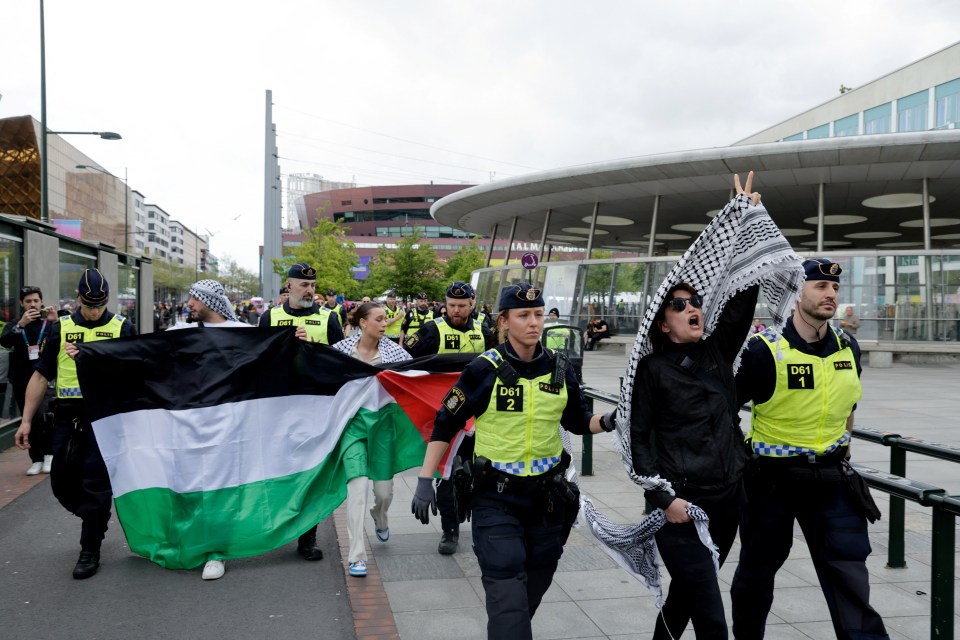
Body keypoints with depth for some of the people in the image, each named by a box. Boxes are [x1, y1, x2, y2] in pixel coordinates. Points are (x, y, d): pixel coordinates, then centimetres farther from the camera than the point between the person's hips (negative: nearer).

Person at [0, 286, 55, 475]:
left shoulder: (50, 324, 6)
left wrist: (56, 322, -25)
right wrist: (21, 324, -26)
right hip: (22, 382, 3)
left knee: (47, 417, -18)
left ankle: (49, 455, -2)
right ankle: (36, 460, 15)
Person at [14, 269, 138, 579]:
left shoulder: (122, 329, 3)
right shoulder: (60, 329, 8)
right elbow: (41, 376, 9)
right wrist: (26, 420, 5)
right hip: (68, 418, 3)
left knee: (96, 486, -2)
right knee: (62, 483, 8)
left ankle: (90, 550, 12)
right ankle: (96, 520, 34)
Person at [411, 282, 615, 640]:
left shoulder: (560, 371, 0)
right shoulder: (485, 370, -12)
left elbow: (578, 422, 13)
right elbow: (445, 424, -6)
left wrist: (606, 422, -8)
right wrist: (425, 481, -8)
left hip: (548, 496, 5)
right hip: (497, 497, -4)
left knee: (534, 588, 20)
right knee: (507, 595, -8)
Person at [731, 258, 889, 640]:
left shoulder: (848, 347, 2)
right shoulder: (765, 350, -16)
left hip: (830, 478, 4)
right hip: (772, 478, -3)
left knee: (849, 570, 2)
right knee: (756, 570, 13)